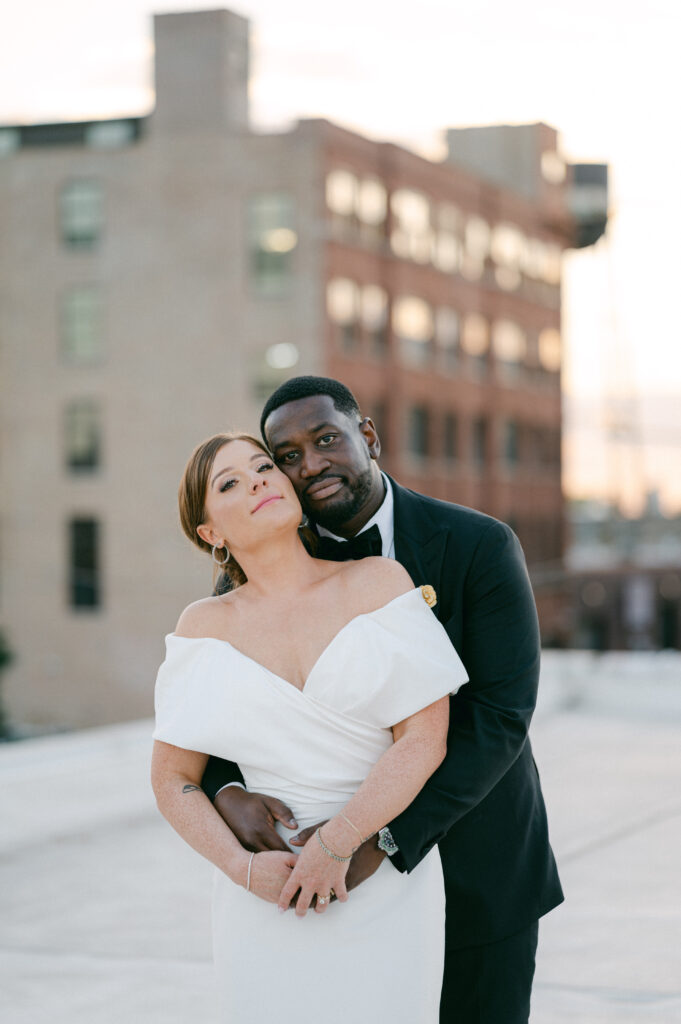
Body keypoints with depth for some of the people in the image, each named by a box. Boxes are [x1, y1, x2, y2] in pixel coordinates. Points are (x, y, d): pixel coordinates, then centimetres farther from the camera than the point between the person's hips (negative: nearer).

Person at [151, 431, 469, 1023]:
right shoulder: (207, 626, 2)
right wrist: (244, 869, -11)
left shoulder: (380, 583, -3)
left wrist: (335, 846, -15)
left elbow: (425, 738, -8)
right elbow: (172, 779, 4)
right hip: (266, 902, 1)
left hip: (386, 890, -1)